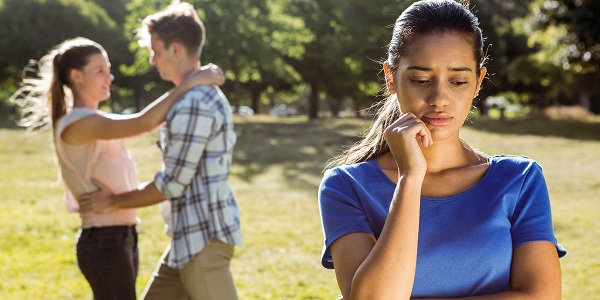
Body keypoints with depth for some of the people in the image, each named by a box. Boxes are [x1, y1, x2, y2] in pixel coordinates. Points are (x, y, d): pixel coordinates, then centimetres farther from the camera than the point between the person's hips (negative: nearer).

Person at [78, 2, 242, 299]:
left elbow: (171, 184, -18)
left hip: (203, 236, -11)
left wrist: (114, 201, -5)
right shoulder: (205, 96, 15)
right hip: (191, 235, 11)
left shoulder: (193, 105, -18)